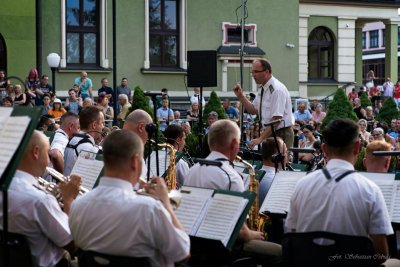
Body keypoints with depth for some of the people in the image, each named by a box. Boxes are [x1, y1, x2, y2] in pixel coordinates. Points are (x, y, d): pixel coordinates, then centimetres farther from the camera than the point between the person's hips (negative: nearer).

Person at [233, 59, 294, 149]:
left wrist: (261, 138, -26)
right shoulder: (263, 89, 9)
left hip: (281, 134, -8)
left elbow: (276, 119, -24)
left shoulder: (277, 90, -19)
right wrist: (240, 96, 4)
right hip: (269, 133, 8)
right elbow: (253, 110, 17)